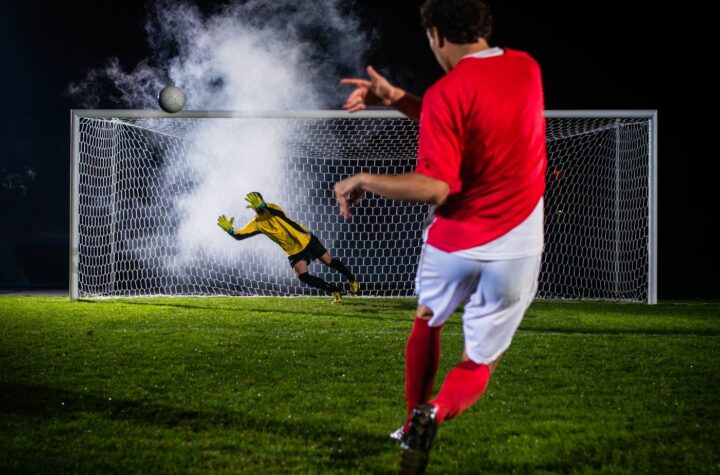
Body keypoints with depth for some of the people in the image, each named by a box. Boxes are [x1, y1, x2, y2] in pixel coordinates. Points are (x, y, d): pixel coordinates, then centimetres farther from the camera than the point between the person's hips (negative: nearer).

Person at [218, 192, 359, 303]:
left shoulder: (273, 210, -19)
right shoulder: (256, 224, -7)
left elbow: (276, 211, -45)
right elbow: (240, 236, -12)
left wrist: (262, 206, -64)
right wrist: (230, 230, -33)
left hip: (306, 240, -4)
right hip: (293, 252, 4)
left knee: (329, 261, 2)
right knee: (302, 276, -14)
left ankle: (352, 280, 29)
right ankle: (335, 291, 1)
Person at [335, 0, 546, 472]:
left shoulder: (447, 93, -16)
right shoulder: (526, 67, 2)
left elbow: (435, 186, -20)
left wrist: (363, 181, -9)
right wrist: (398, 99, 9)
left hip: (453, 242, -2)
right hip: (515, 249, 3)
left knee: (428, 321, 30)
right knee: (478, 366, 11)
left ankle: (414, 422, 36)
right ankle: (437, 412, -19)